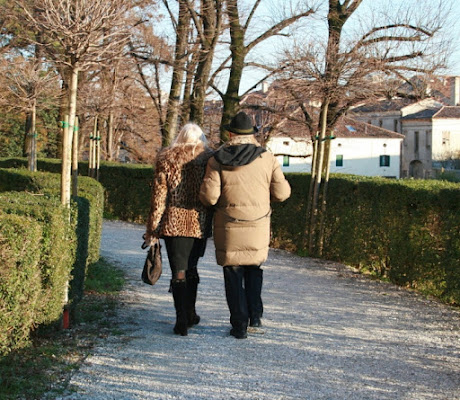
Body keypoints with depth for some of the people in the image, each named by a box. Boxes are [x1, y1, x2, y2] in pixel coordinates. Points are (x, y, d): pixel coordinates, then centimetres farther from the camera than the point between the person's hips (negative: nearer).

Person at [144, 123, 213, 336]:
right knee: (191, 268, 18)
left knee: (179, 271, 0)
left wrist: (152, 229, 1)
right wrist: (214, 224, 13)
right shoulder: (209, 159, 2)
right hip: (200, 223, 2)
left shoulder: (166, 158, 0)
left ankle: (182, 321, -6)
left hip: (174, 223, -2)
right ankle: (190, 314, 27)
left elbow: (158, 196, -2)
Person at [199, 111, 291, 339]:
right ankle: (255, 314, 15)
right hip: (258, 227, 2)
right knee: (254, 269, 22)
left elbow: (208, 197, -12)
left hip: (229, 228, -1)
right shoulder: (267, 158, -2)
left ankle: (239, 325, 9)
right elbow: (281, 193, -1)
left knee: (233, 276, 8)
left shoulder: (217, 161, -7)